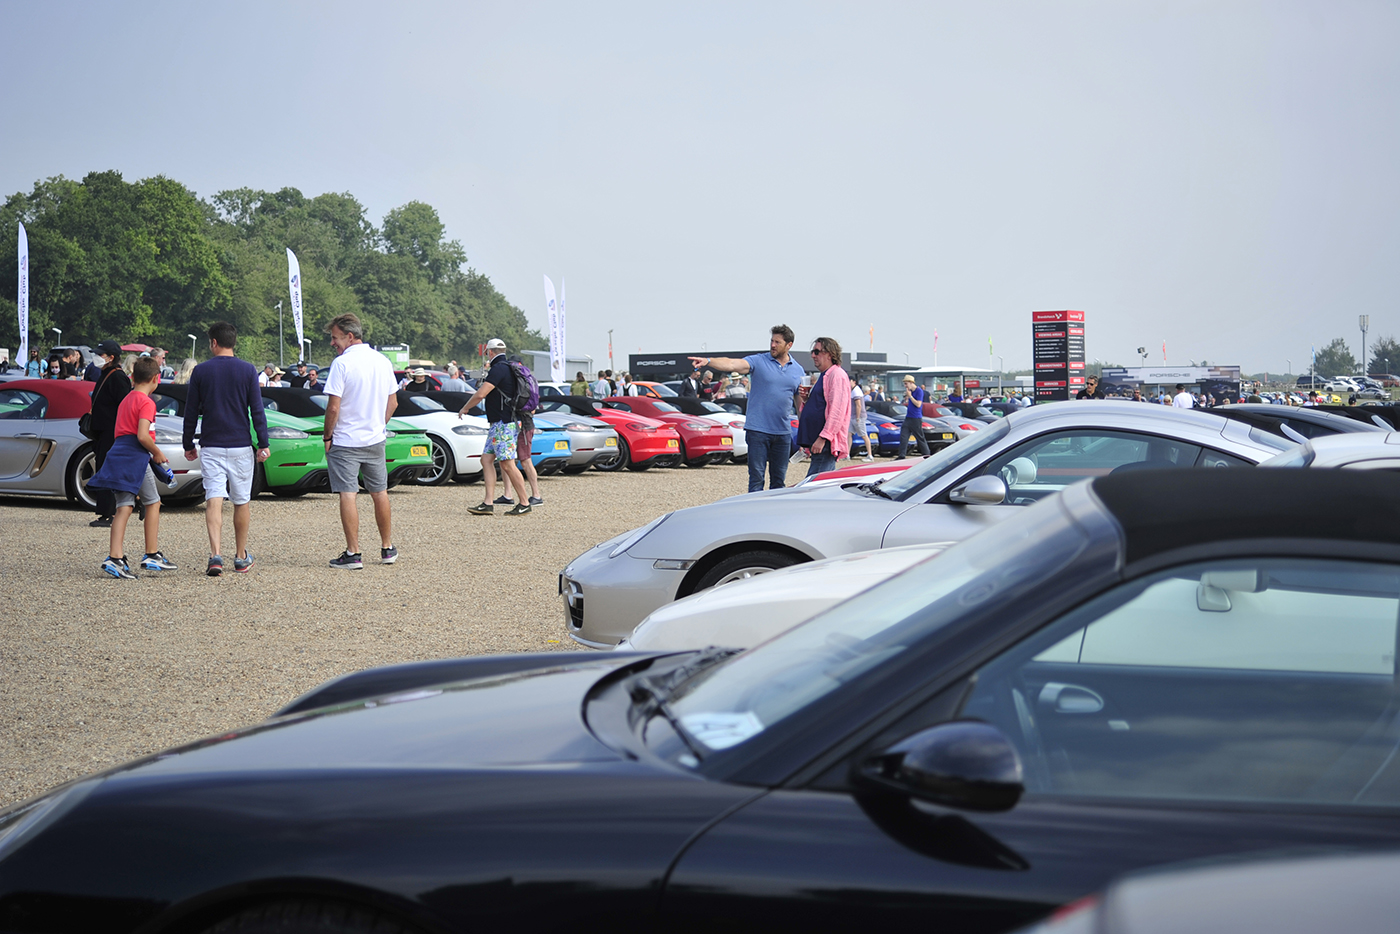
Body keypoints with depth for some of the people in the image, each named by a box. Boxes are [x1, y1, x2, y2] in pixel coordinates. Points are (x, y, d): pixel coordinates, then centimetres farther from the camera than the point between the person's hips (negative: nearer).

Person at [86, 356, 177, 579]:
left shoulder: (125, 401, 21)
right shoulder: (147, 403, -8)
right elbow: (143, 435, -19)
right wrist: (157, 453, -4)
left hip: (118, 452, 8)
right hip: (135, 457, -8)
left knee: (124, 508, 3)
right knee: (153, 503, 7)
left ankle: (115, 558, -8)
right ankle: (152, 556, 11)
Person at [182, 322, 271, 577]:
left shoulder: (201, 371, 1)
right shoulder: (247, 370, -1)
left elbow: (191, 412, 5)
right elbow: (257, 410, -3)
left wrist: (188, 445, 14)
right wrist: (263, 443, 2)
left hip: (210, 446, 0)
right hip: (240, 445, 0)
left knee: (214, 500, -5)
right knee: (242, 501, 11)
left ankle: (215, 555, -21)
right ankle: (241, 558, 21)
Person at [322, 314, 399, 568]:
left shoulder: (342, 363, -15)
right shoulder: (383, 361, 5)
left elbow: (333, 407, -17)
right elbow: (393, 402, 11)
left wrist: (328, 436, -5)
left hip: (345, 442, -6)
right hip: (376, 441, 6)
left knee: (347, 495, -3)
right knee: (379, 493, 15)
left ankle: (353, 554, -4)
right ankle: (387, 549, 23)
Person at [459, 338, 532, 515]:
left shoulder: (498, 369, -16)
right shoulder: (507, 368, 15)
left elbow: (480, 394, -21)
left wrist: (465, 408, -6)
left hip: (503, 424, -10)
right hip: (498, 424, 10)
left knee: (507, 464, -8)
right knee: (486, 459, 6)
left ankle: (524, 504, -3)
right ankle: (488, 504, 1)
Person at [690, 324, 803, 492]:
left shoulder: (797, 370, 11)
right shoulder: (758, 361, -1)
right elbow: (732, 364, -16)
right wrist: (708, 361, -33)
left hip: (783, 432, 3)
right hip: (758, 430, -3)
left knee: (779, 480, 8)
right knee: (756, 477, -4)